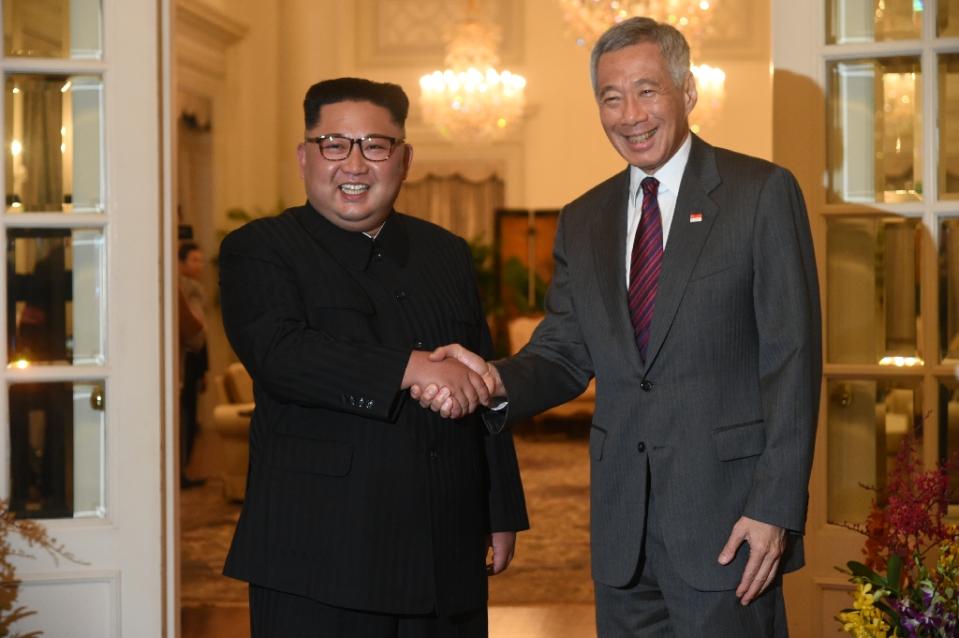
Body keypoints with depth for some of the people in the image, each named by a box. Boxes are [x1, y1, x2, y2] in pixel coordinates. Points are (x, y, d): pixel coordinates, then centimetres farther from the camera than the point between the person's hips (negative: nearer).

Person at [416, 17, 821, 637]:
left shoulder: (762, 192, -4)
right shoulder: (584, 220, 13)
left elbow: (792, 358, -8)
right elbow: (564, 355, 11)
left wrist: (775, 509, -13)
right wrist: (497, 379, -12)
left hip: (726, 516, -5)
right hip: (623, 527, 5)